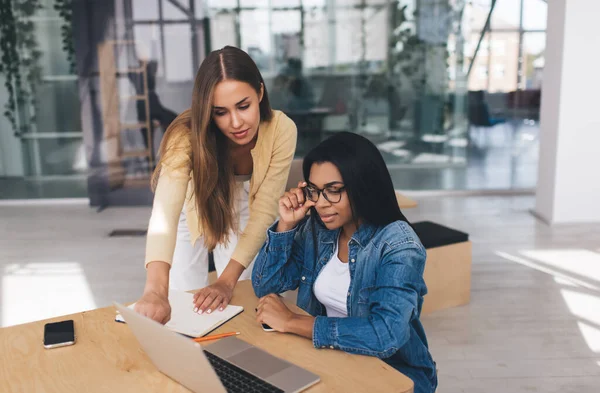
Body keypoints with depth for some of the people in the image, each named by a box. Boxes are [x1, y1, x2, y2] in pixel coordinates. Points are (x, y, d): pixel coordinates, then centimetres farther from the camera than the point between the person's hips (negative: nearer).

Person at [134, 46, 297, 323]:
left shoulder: (281, 131, -32)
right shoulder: (187, 135, -37)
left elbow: (264, 212, -30)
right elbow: (165, 210, -50)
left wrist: (227, 281, -38)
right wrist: (155, 288, -65)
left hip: (242, 204, 2)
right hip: (192, 206, -1)